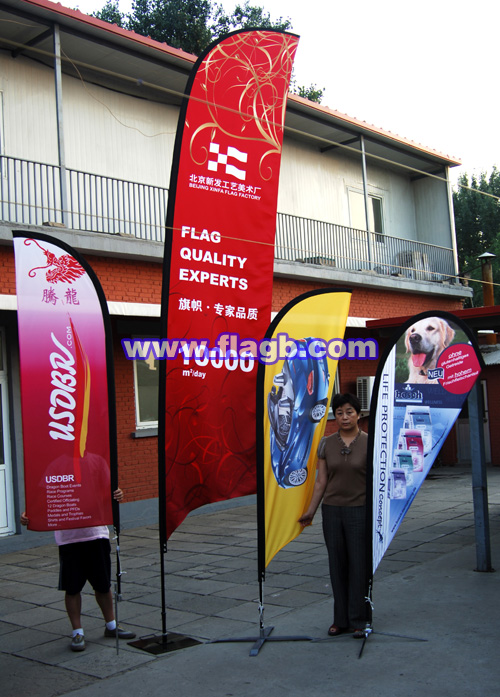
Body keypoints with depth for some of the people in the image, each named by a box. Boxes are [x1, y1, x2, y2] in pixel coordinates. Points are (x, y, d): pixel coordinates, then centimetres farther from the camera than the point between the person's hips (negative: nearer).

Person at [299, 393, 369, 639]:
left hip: (360, 510, -2)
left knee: (359, 564, 1)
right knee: (337, 564, 8)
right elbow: (321, 481, 8)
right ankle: (341, 619, 20)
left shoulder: (369, 443, -2)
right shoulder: (326, 444, 5)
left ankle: (359, 620, 14)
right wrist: (310, 511, 8)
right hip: (332, 510, 3)